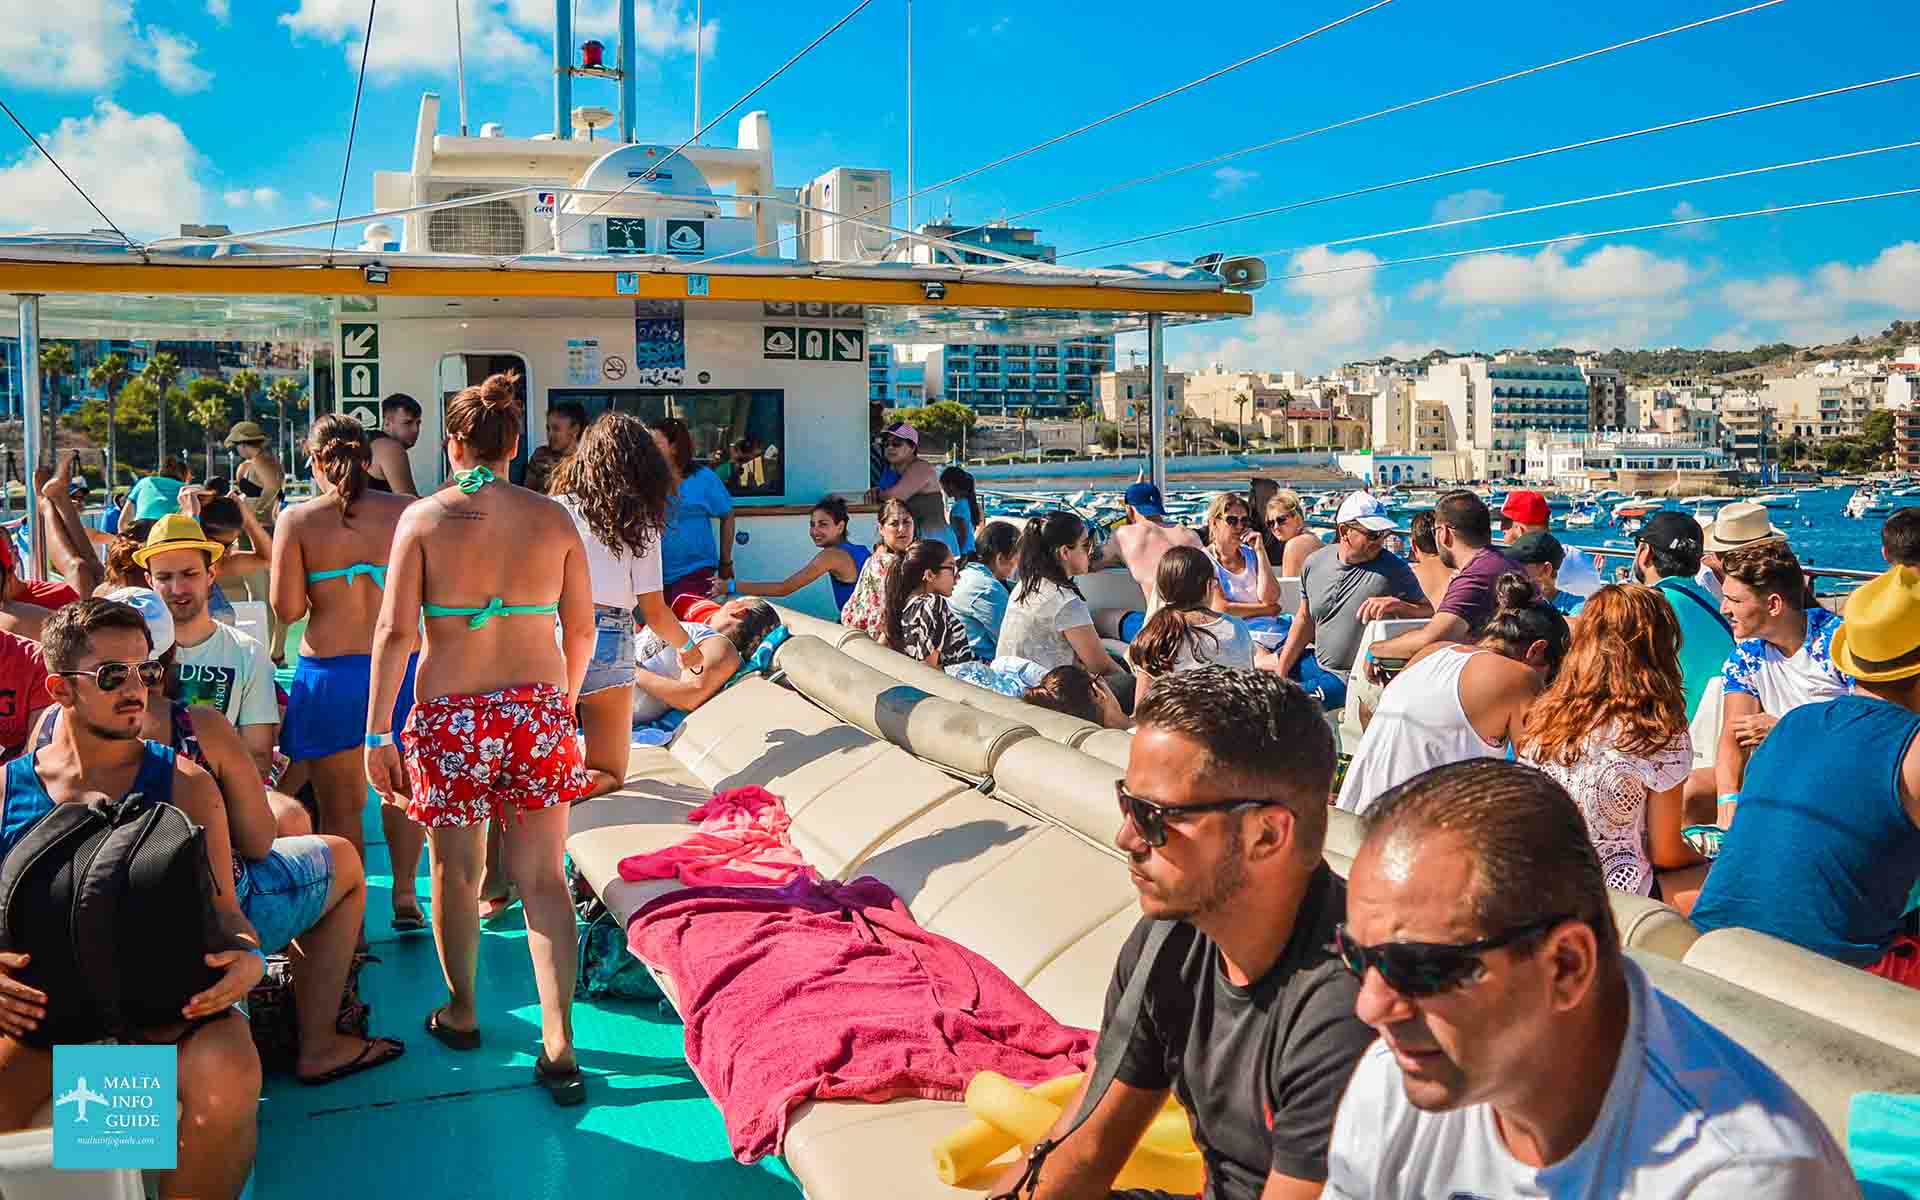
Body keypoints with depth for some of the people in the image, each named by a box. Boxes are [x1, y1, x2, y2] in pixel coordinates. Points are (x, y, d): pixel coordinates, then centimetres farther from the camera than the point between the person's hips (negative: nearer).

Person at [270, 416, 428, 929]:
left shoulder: (298, 520, -4)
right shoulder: (407, 512, -2)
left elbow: (288, 608, -6)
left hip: (328, 671, -1)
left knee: (340, 804, 9)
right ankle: (405, 896, 24)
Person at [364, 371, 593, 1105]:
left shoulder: (424, 517, -5)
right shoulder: (553, 519, 1)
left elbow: (395, 632, -8)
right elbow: (581, 629, 5)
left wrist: (378, 733, -3)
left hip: (451, 714, -1)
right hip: (538, 708, 2)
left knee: (455, 871, 16)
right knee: (543, 879, 6)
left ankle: (461, 1014, 34)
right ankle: (560, 1047, 1)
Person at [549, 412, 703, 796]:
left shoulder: (557, 508, 3)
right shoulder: (639, 524, -3)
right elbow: (653, 610, -2)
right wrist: (686, 648, 17)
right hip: (607, 644, -3)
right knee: (609, 775, 11)